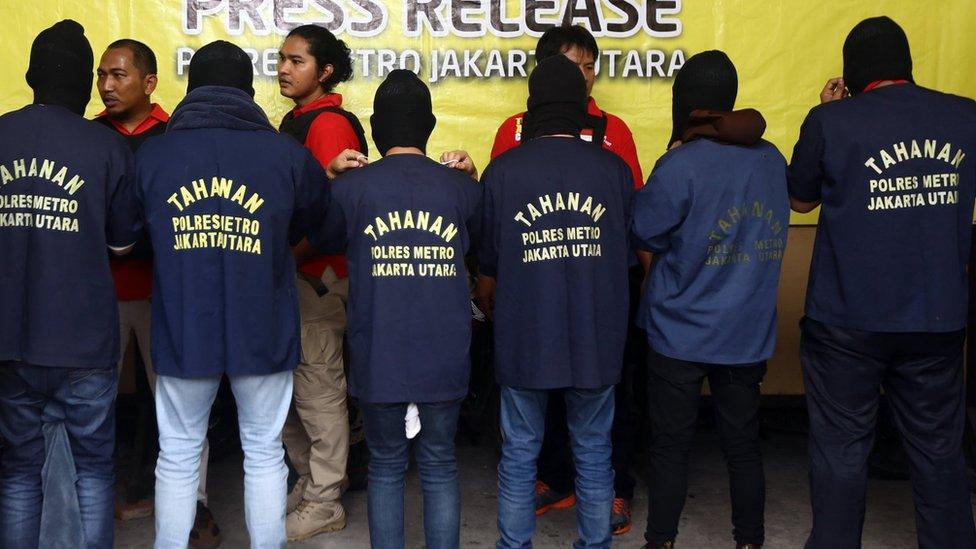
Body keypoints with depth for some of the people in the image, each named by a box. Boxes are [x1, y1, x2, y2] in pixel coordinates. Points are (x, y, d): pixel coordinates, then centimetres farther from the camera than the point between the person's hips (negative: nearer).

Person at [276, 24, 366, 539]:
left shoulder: (330, 124, -12)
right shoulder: (295, 121, 16)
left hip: (318, 277, -9)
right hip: (291, 278, 9)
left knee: (318, 390, 0)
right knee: (286, 386, 16)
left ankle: (325, 503, 14)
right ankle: (308, 481, 32)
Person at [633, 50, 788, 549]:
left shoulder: (681, 165, -17)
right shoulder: (773, 160, 1)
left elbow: (643, 230, -9)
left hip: (680, 334, -4)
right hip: (749, 334, 4)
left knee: (670, 447, 9)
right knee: (743, 445, 15)